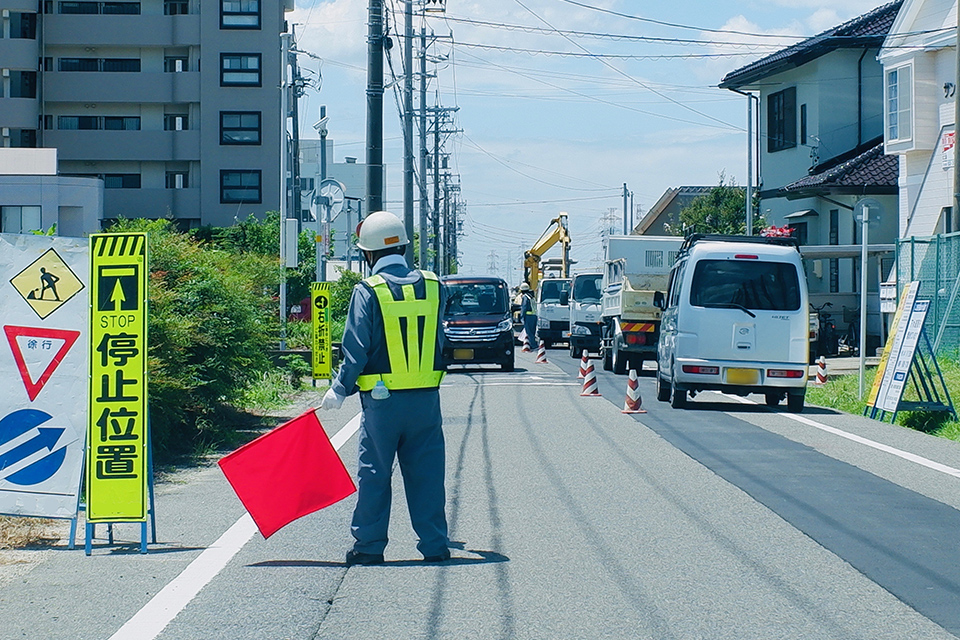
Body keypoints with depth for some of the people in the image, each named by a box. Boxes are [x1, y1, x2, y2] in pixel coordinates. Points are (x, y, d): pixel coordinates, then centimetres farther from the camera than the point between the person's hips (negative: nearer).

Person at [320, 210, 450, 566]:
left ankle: (369, 546, 10)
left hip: (382, 400, -3)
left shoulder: (368, 291, -10)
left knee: (374, 474, 6)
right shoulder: (432, 286, 3)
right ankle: (435, 545, 11)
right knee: (426, 473, 9)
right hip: (427, 399, 3)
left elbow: (356, 350, -10)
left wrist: (340, 390, 0)